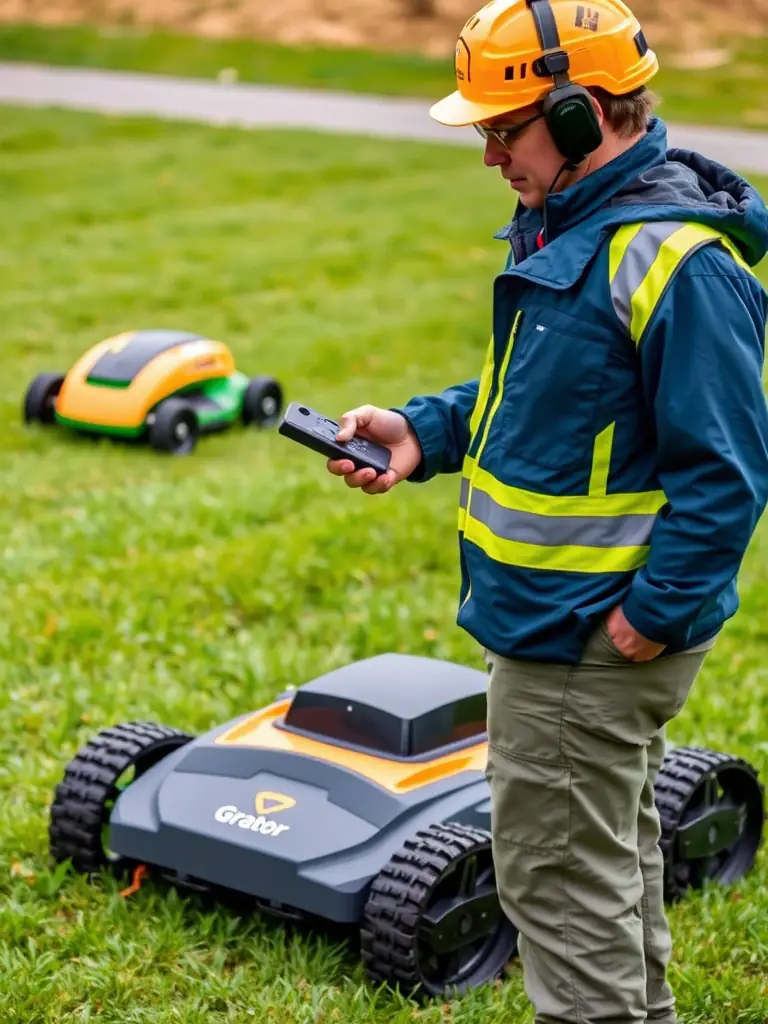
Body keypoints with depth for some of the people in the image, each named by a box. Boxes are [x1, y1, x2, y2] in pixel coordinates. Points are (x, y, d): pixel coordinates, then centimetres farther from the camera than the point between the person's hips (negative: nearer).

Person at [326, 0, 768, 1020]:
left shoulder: (677, 262, -24)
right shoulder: (565, 227, 8)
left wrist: (656, 612, -23)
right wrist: (424, 430, 4)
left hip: (590, 637, -11)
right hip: (555, 618, 11)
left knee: (556, 866, 1)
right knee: (610, 842, 25)